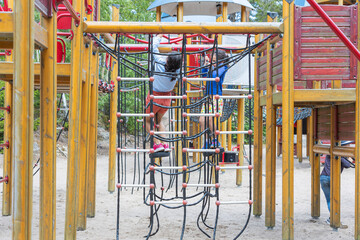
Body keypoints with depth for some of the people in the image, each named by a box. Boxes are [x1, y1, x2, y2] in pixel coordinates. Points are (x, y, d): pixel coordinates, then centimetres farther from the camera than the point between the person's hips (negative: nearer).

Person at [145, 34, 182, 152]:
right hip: (167, 98, 5)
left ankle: (157, 143, 1)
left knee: (148, 121, 15)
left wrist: (158, 36, -2)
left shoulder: (160, 64, -26)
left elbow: (154, 48, -14)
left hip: (155, 97, -4)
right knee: (158, 121, 24)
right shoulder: (177, 70, -16)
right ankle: (166, 144, 12)